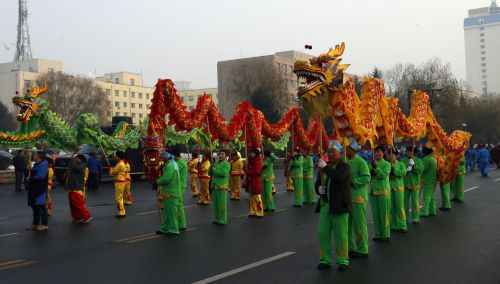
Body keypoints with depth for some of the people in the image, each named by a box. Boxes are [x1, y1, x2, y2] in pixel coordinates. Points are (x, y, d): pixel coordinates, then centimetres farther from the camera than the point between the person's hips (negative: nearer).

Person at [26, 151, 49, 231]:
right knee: (34, 206, 15)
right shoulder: (36, 164, 16)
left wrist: (31, 178, -11)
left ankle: (45, 225, 1)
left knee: (41, 206, -6)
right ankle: (35, 224, 24)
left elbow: (40, 176, -25)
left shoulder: (43, 164, -15)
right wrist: (30, 169, 6)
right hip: (34, 189, 10)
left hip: (40, 189, -10)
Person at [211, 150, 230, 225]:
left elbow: (224, 173, -19)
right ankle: (217, 218, 16)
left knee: (222, 204, -6)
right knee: (216, 204, 8)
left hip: (222, 186, -7)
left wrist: (215, 171, -10)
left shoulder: (226, 164, -4)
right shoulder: (216, 164, 19)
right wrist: (212, 169, -3)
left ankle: (222, 220, -1)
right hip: (215, 186, 7)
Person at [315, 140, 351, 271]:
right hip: (325, 205, 6)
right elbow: (318, 182, 19)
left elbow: (339, 177, -26)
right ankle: (325, 260, 14)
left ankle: (343, 261, 11)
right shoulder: (325, 166, 13)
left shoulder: (344, 166, -4)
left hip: (339, 206, -5)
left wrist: (325, 167, -21)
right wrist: (318, 189, -3)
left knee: (341, 235, 0)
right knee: (323, 234, 5)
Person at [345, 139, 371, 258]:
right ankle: (350, 248, 24)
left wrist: (352, 182, -22)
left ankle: (362, 250, 8)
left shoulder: (361, 162, -11)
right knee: (347, 224, 13)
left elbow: (367, 178, -20)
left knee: (359, 224, -2)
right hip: (347, 198, 8)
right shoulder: (346, 161, 12)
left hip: (358, 198, -8)